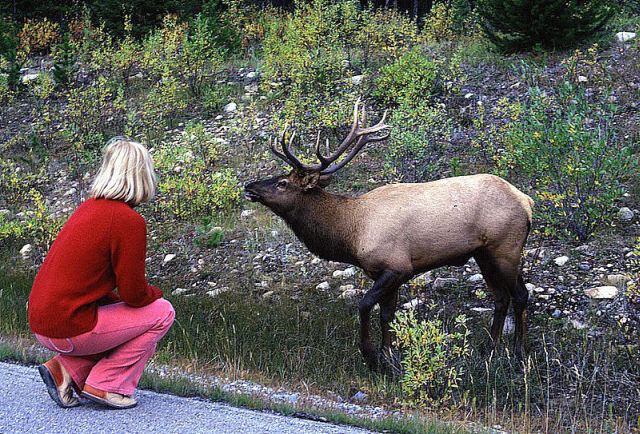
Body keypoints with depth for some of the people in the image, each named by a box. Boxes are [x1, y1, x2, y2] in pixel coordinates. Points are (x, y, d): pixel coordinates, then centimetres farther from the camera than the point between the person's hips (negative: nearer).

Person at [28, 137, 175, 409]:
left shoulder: (89, 207, 11)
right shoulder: (129, 221, -15)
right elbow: (134, 293, -12)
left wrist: (148, 294, 16)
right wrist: (157, 294, 11)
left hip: (41, 323, 8)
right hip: (69, 328, -8)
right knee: (162, 313, 4)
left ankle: (67, 369, 11)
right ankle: (105, 385, 3)